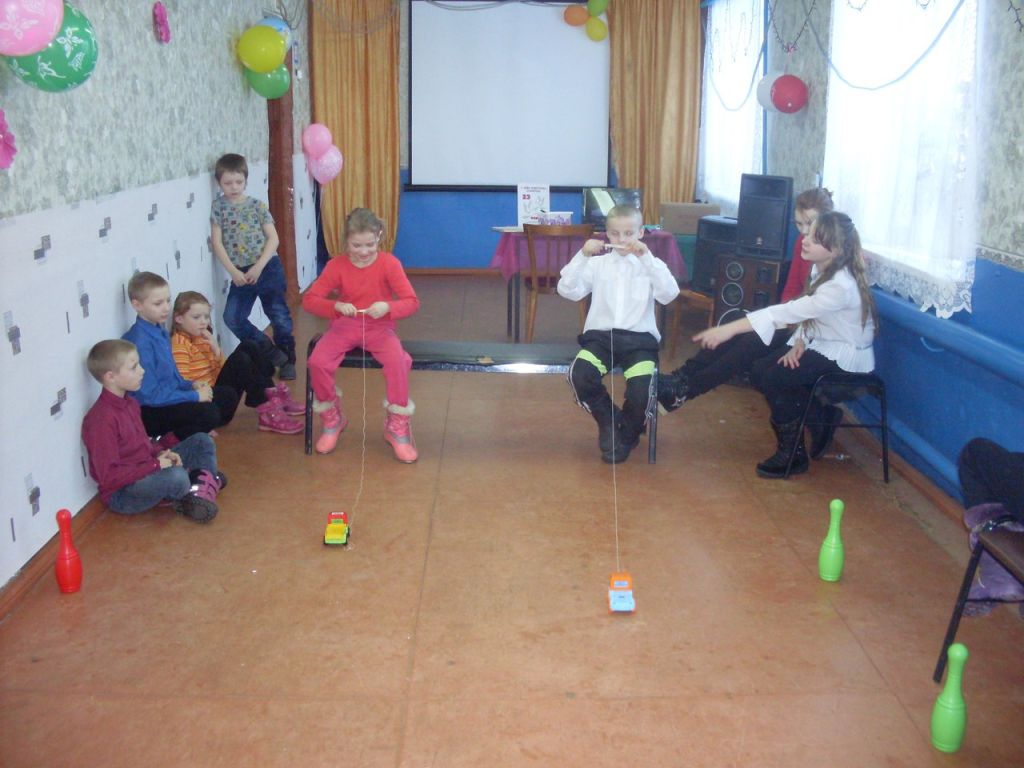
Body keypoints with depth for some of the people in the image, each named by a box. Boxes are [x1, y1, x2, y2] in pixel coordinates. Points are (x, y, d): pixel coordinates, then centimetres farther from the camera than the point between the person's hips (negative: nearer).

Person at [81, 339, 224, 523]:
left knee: (202, 441, 13)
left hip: (146, 472, 10)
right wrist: (155, 465, -22)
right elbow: (109, 477, -28)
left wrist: (161, 453, -3)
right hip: (122, 494, -10)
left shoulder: (129, 403, 5)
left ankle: (205, 487, -10)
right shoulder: (101, 419, -25)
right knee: (177, 476, -36)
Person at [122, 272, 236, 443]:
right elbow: (149, 394, -24)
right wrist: (194, 396, -17)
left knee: (229, 396, 11)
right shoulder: (140, 342, -21)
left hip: (171, 396, 10)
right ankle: (172, 440, -7)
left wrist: (191, 385, 1)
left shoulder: (161, 333, 9)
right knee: (208, 413, -30)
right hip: (150, 411, -10)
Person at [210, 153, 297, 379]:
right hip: (240, 273, 2)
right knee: (232, 318, -9)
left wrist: (258, 267, -14)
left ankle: (288, 360, 14)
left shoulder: (257, 205, 0)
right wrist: (233, 272, -11)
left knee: (279, 315, -4)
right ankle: (270, 351, 6)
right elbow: (217, 243, -1)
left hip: (268, 267, -2)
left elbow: (273, 239, -4)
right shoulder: (218, 207, 3)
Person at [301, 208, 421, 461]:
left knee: (398, 362, -31)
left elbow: (412, 302, -13)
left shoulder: (389, 263, -9)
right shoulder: (336, 265, -5)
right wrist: (336, 306, -29)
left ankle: (397, 426, -8)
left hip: (379, 328, -1)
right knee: (317, 362, -25)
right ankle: (332, 420, 4)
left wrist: (388, 307, -34)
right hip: (344, 326, 2)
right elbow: (309, 299, -10)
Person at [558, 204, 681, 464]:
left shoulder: (651, 264, 9)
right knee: (579, 376, -28)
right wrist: (582, 256, -11)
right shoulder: (597, 263, 10)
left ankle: (627, 434, 9)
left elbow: (669, 294, -9)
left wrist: (646, 257, -14)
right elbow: (567, 291, -1)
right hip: (600, 335, 1)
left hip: (639, 338, -1)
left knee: (642, 390, -27)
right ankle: (609, 422, 4)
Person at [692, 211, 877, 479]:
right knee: (759, 371, -6)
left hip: (847, 358, -9)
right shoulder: (821, 269, -2)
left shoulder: (841, 287, -30)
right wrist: (799, 342, -16)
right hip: (822, 346, 9)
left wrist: (730, 329, -40)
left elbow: (787, 312, -36)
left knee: (775, 378, -23)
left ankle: (793, 454, -6)